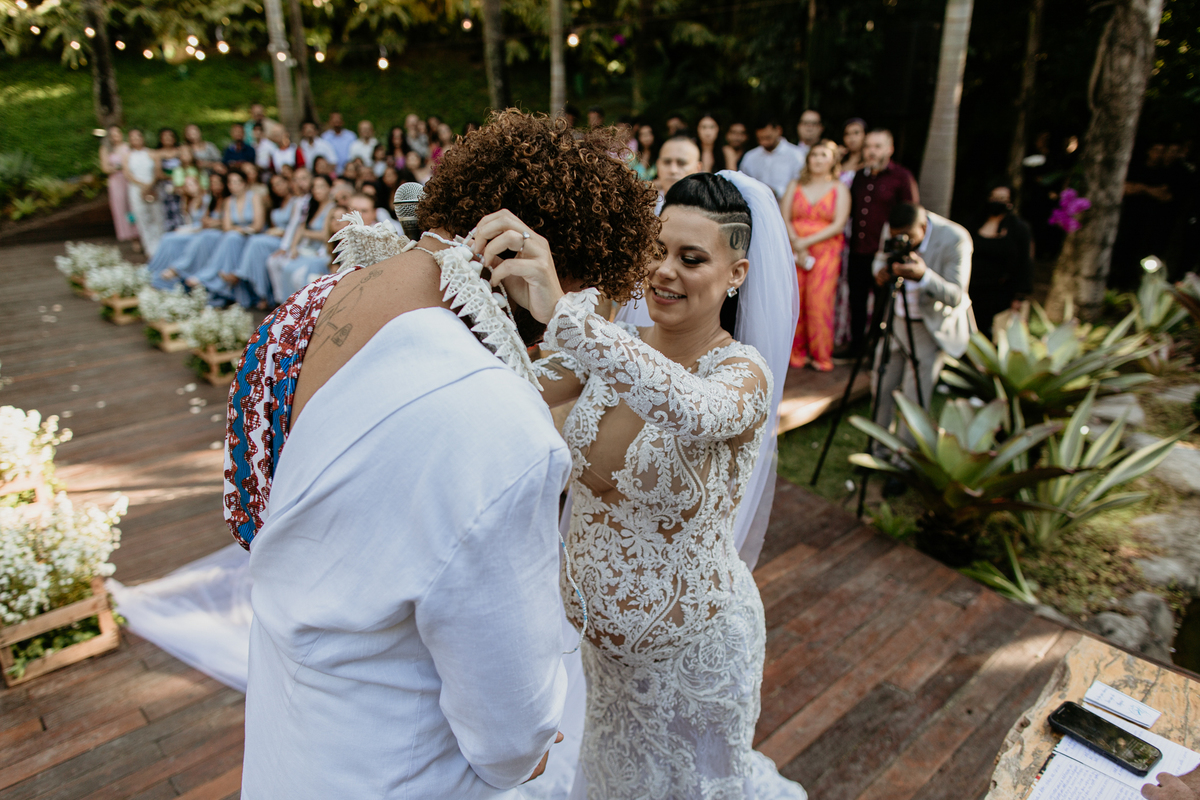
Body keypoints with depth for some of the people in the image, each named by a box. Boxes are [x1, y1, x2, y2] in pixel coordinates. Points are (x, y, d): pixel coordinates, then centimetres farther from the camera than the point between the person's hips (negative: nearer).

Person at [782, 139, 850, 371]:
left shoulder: (839, 189, 8)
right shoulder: (795, 186, 14)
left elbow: (838, 225, -3)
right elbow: (784, 219, 4)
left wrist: (807, 241, -11)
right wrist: (796, 245, -10)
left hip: (825, 251, -2)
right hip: (794, 251, 2)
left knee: (820, 303, -8)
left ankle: (822, 356, 3)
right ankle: (796, 352, 9)